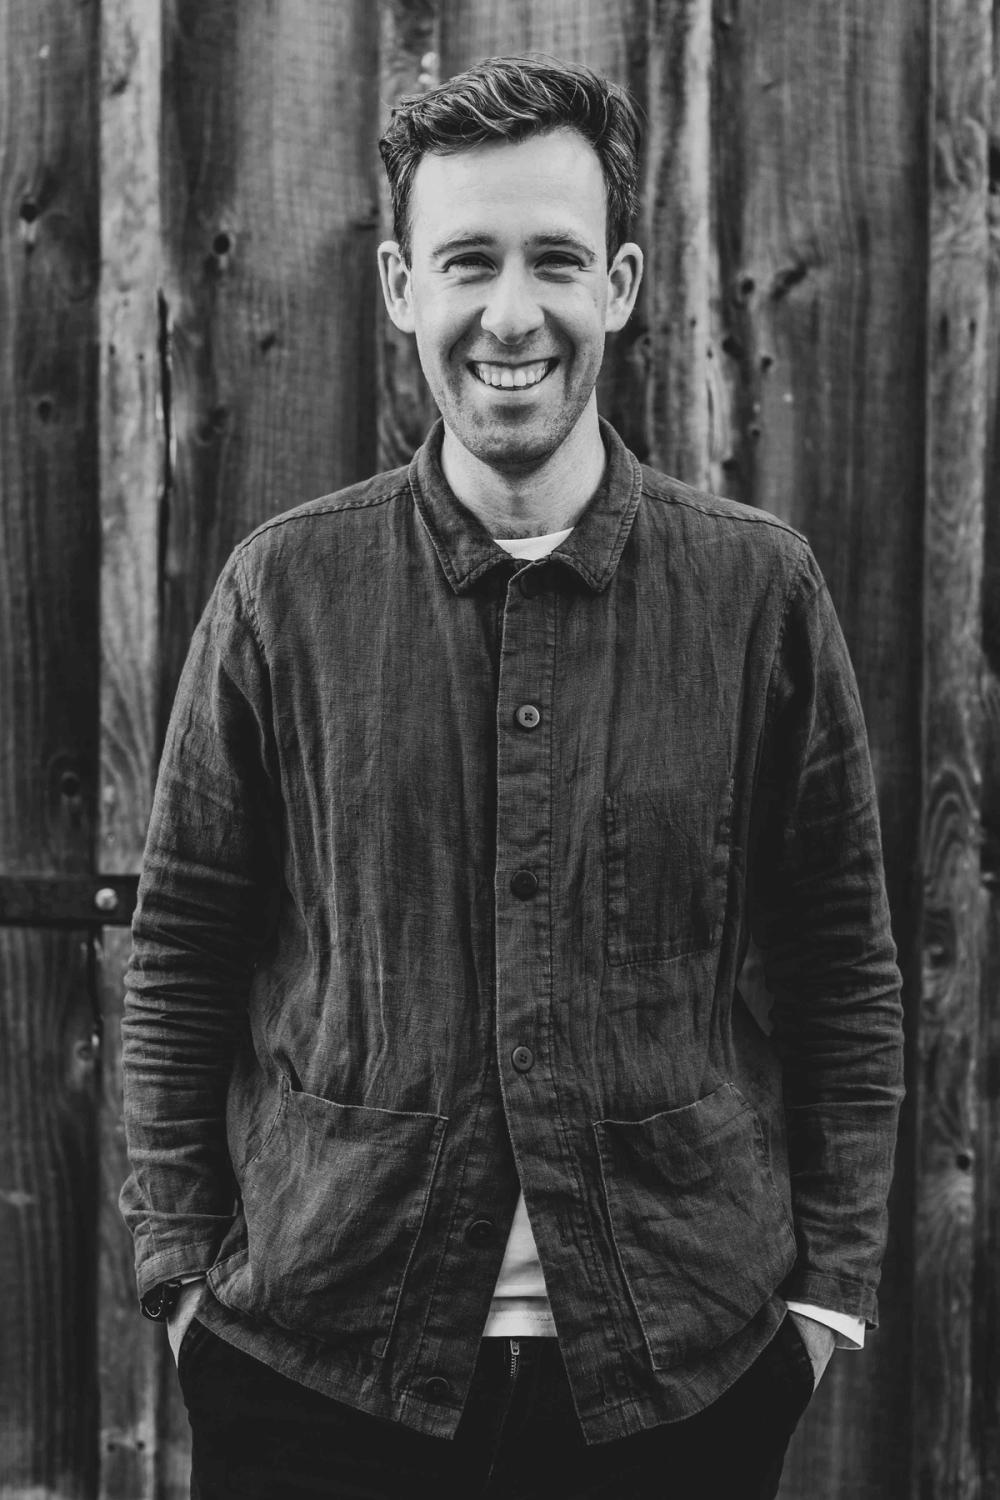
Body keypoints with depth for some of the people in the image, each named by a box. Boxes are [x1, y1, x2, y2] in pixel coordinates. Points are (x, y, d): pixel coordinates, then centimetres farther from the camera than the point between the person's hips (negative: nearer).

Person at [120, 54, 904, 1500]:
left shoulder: (759, 587, -1)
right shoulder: (286, 591, -1)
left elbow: (844, 970, 3)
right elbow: (181, 956, 3)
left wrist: (829, 1284, 0)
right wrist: (184, 1266, -1)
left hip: (682, 1364, 0)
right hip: (315, 1356, 0)